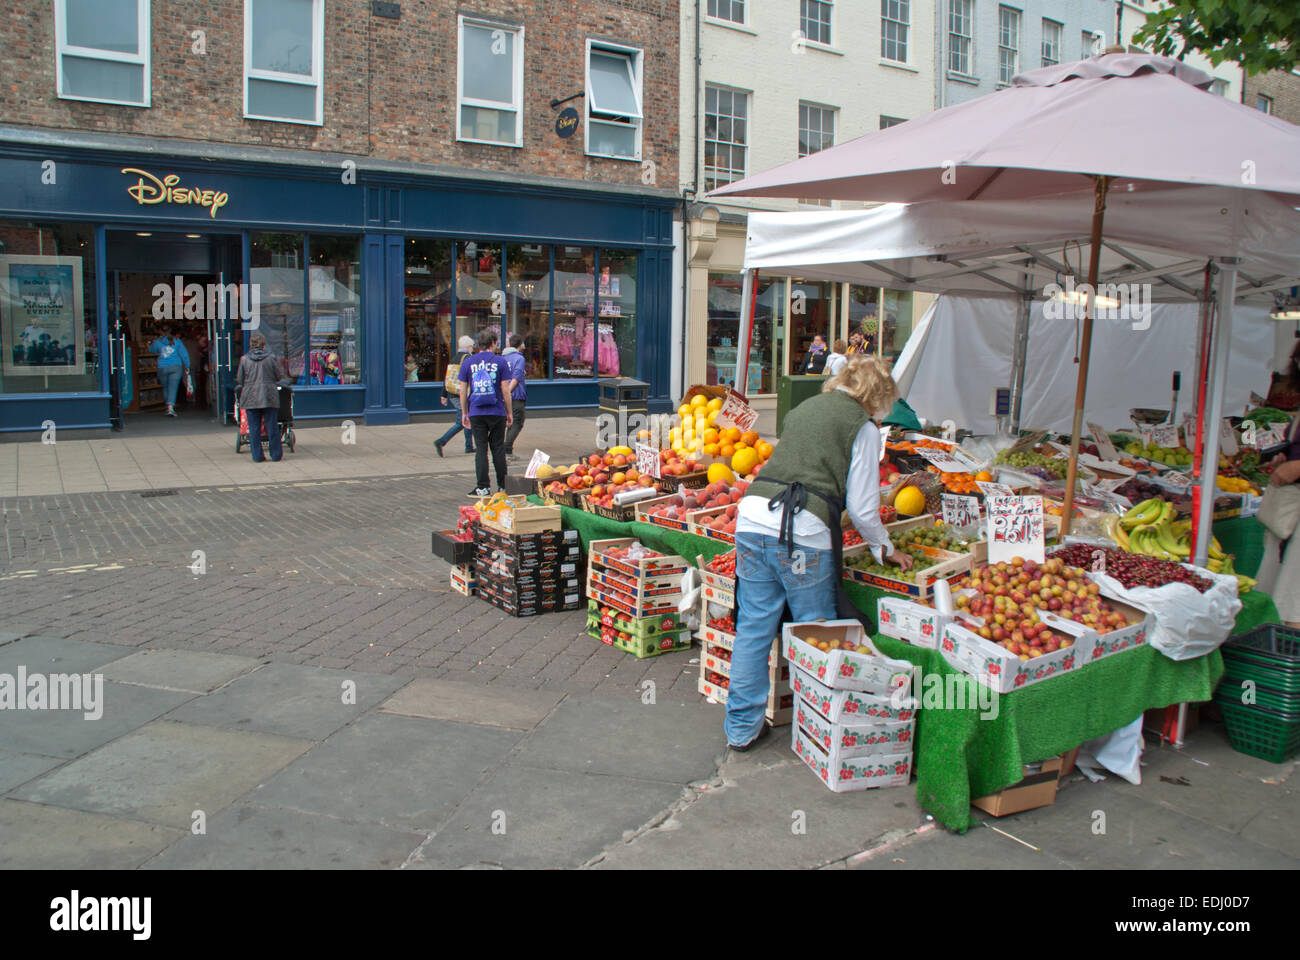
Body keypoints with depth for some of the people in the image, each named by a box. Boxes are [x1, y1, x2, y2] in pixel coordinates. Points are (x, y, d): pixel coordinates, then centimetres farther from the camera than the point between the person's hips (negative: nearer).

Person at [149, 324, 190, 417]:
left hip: (162, 368, 2)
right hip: (176, 367, -2)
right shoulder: (177, 341, 0)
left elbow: (152, 350, 23)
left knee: (166, 388, 18)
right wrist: (187, 367, 6)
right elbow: (184, 354, -1)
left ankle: (169, 407, 22)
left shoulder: (158, 341, 4)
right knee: (173, 388, -7)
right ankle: (170, 407, -22)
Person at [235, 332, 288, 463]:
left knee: (254, 429, 5)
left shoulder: (244, 359, 1)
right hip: (269, 397, -1)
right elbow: (281, 377, 4)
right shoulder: (271, 359, -2)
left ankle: (257, 456, 6)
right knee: (272, 427, 6)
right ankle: (276, 454, 11)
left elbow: (240, 380, 5)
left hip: (250, 398, 1)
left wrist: (238, 388, 25)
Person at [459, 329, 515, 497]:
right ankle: (502, 486, 12)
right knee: (498, 448, 8)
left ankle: (483, 488, 0)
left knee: (481, 449, 3)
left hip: (476, 413, 1)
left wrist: (464, 413, 12)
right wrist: (509, 412, 5)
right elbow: (505, 390, -4)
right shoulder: (500, 362, -1)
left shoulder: (467, 362, 5)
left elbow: (463, 391, 4)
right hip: (497, 412, -1)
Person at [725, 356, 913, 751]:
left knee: (753, 626, 12)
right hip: (803, 531, -5)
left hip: (753, 514, 6)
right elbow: (862, 506, 3)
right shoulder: (862, 426, 5)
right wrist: (884, 548, 20)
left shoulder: (804, 408, 23)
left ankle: (742, 726, 21)